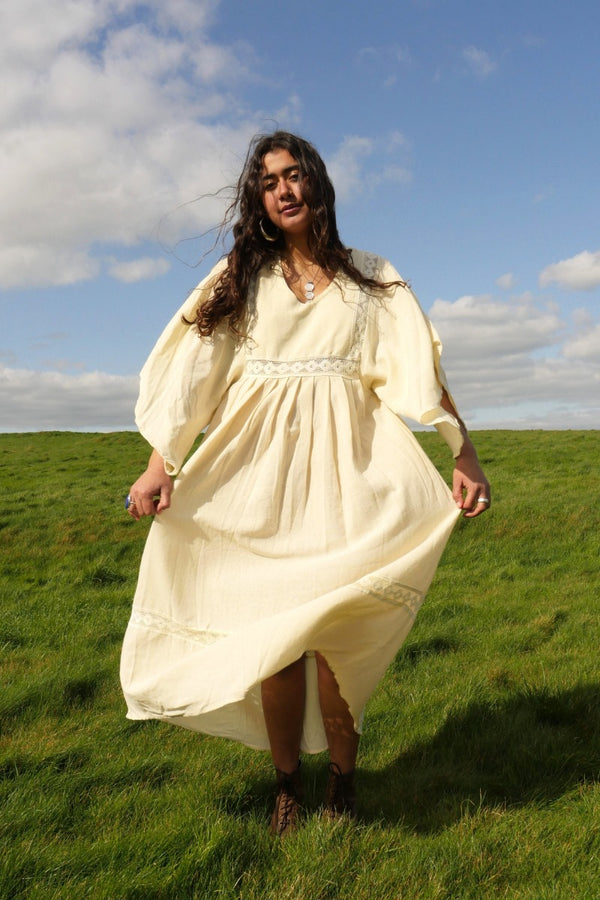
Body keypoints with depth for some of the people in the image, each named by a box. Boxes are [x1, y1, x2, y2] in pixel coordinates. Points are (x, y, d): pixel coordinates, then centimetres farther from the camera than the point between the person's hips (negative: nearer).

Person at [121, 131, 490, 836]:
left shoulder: (371, 279, 12)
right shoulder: (242, 277, 12)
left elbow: (422, 372, 3)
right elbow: (192, 374, 3)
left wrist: (465, 457, -7)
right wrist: (160, 465, -7)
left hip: (344, 472, 0)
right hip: (261, 473, 1)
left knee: (335, 632, -6)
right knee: (272, 636, -1)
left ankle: (342, 786, 16)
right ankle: (286, 787, 19)